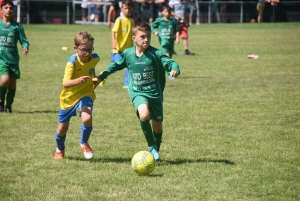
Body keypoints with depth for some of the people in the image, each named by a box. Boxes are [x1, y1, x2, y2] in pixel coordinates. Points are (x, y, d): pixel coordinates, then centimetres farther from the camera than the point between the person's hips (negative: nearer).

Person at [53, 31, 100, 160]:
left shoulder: (95, 58, -12)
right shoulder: (72, 62, -26)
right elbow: (65, 83, -38)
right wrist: (77, 81, -53)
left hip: (85, 94, 1)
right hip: (69, 96, -1)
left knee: (87, 118, -28)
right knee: (62, 128, 12)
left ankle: (84, 144, 1)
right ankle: (59, 150, 44)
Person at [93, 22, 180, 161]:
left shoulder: (156, 54, -9)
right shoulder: (128, 54, 0)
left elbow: (170, 62, -17)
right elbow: (115, 65, 18)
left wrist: (174, 69, -41)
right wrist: (101, 77, 23)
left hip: (155, 93, 0)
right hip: (138, 93, 0)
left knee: (157, 125, 11)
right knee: (144, 115, -30)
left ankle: (156, 151, 38)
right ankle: (151, 147, -10)